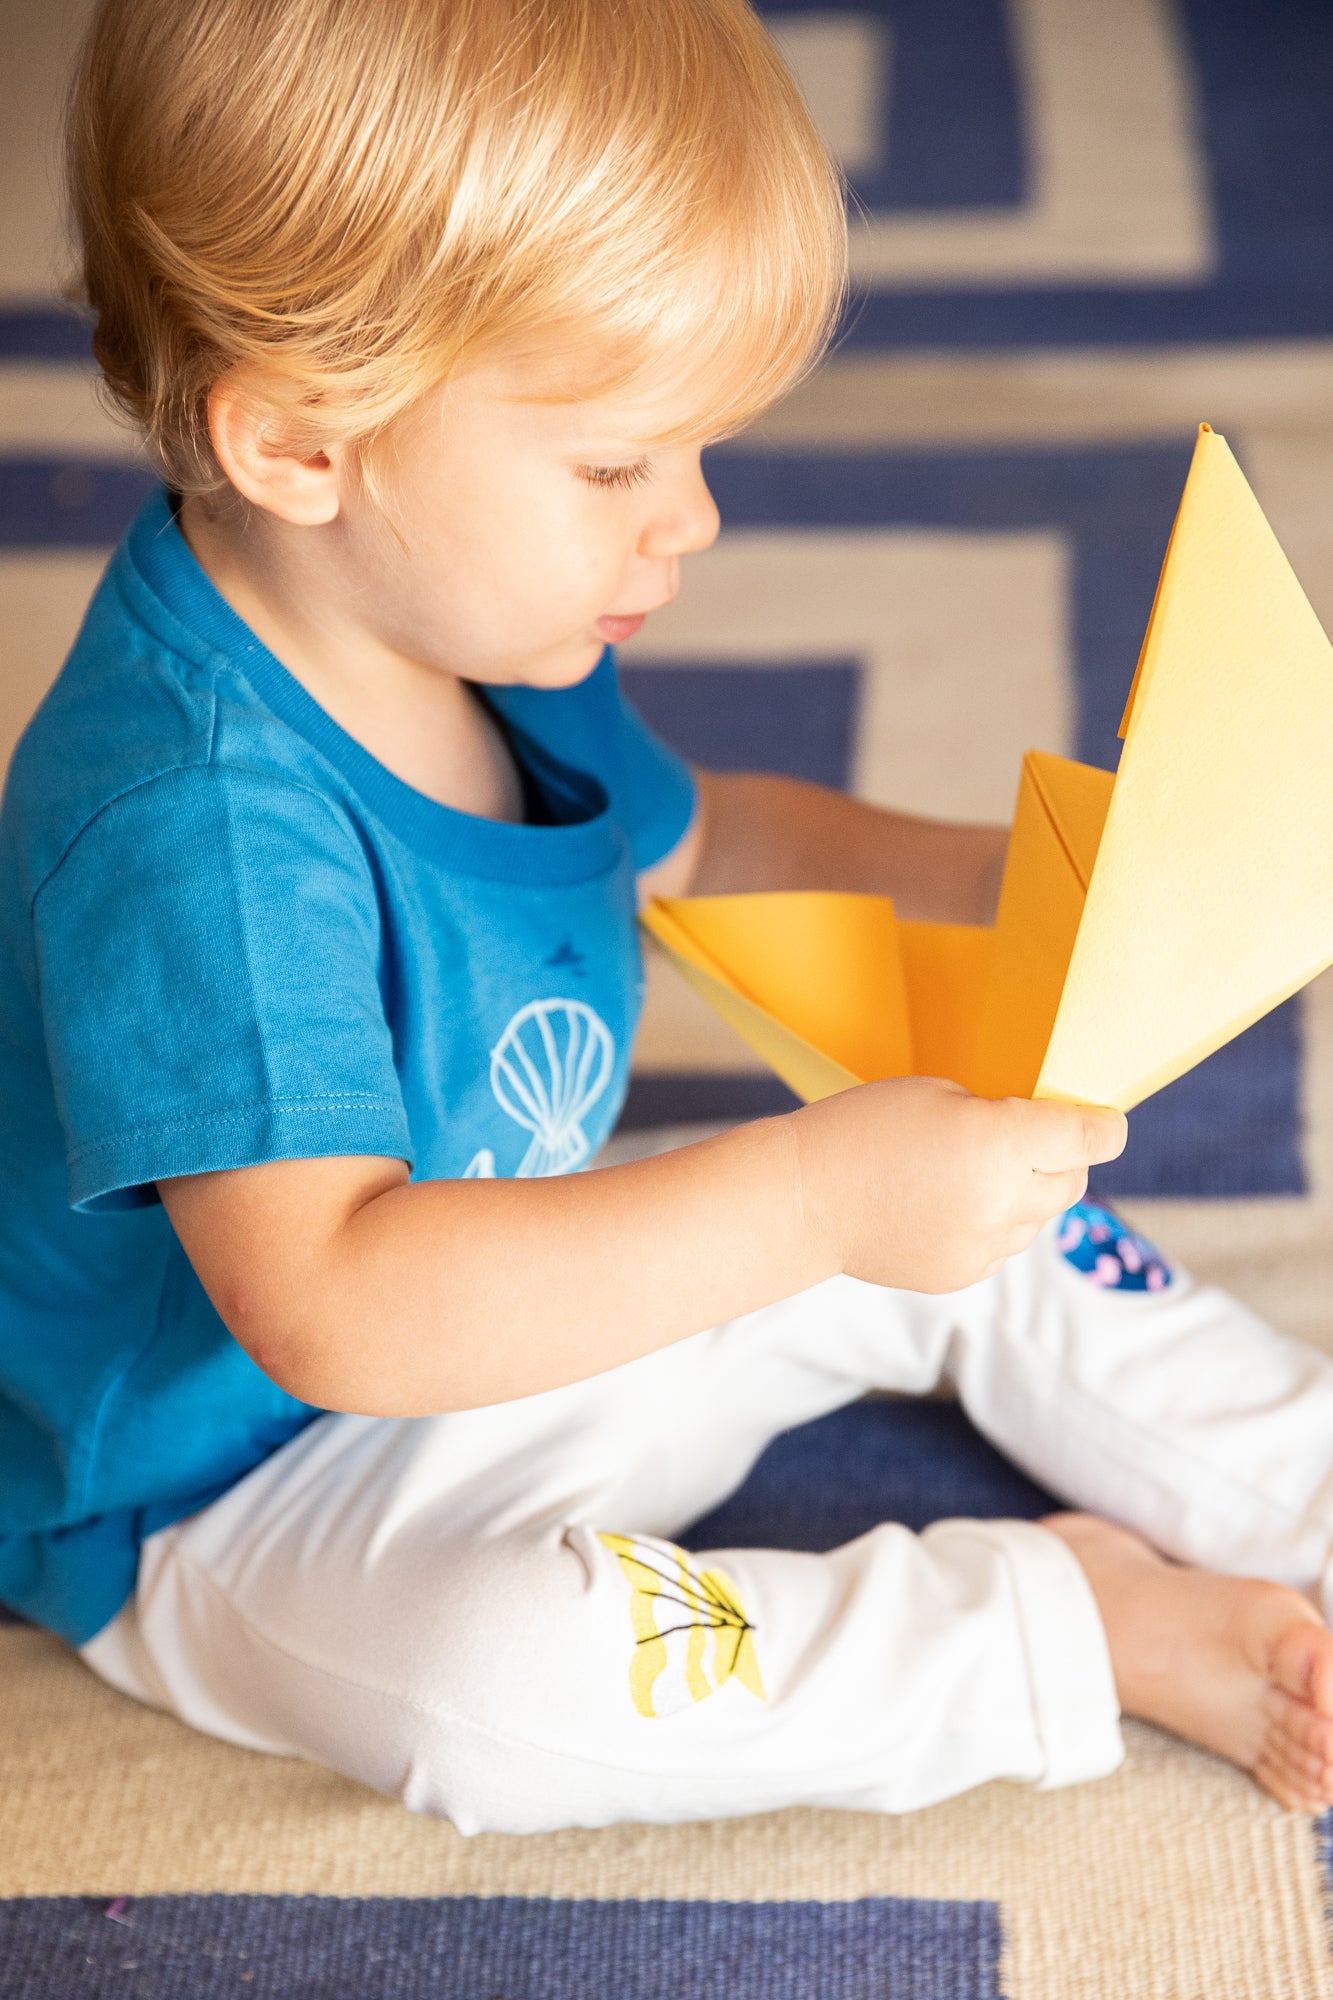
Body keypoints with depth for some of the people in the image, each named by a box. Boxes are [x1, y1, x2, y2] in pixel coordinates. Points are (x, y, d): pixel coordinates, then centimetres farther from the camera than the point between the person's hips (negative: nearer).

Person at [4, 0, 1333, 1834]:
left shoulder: (478, 632, -3)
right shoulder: (187, 822, -34)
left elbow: (685, 836, 16)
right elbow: (334, 1307, -41)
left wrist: (962, 876, -2)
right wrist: (813, 1198, -44)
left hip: (530, 1318, 9)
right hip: (242, 1499, -8)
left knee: (976, 1225, 4)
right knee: (495, 1665, -36)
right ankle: (1095, 1617, -21)